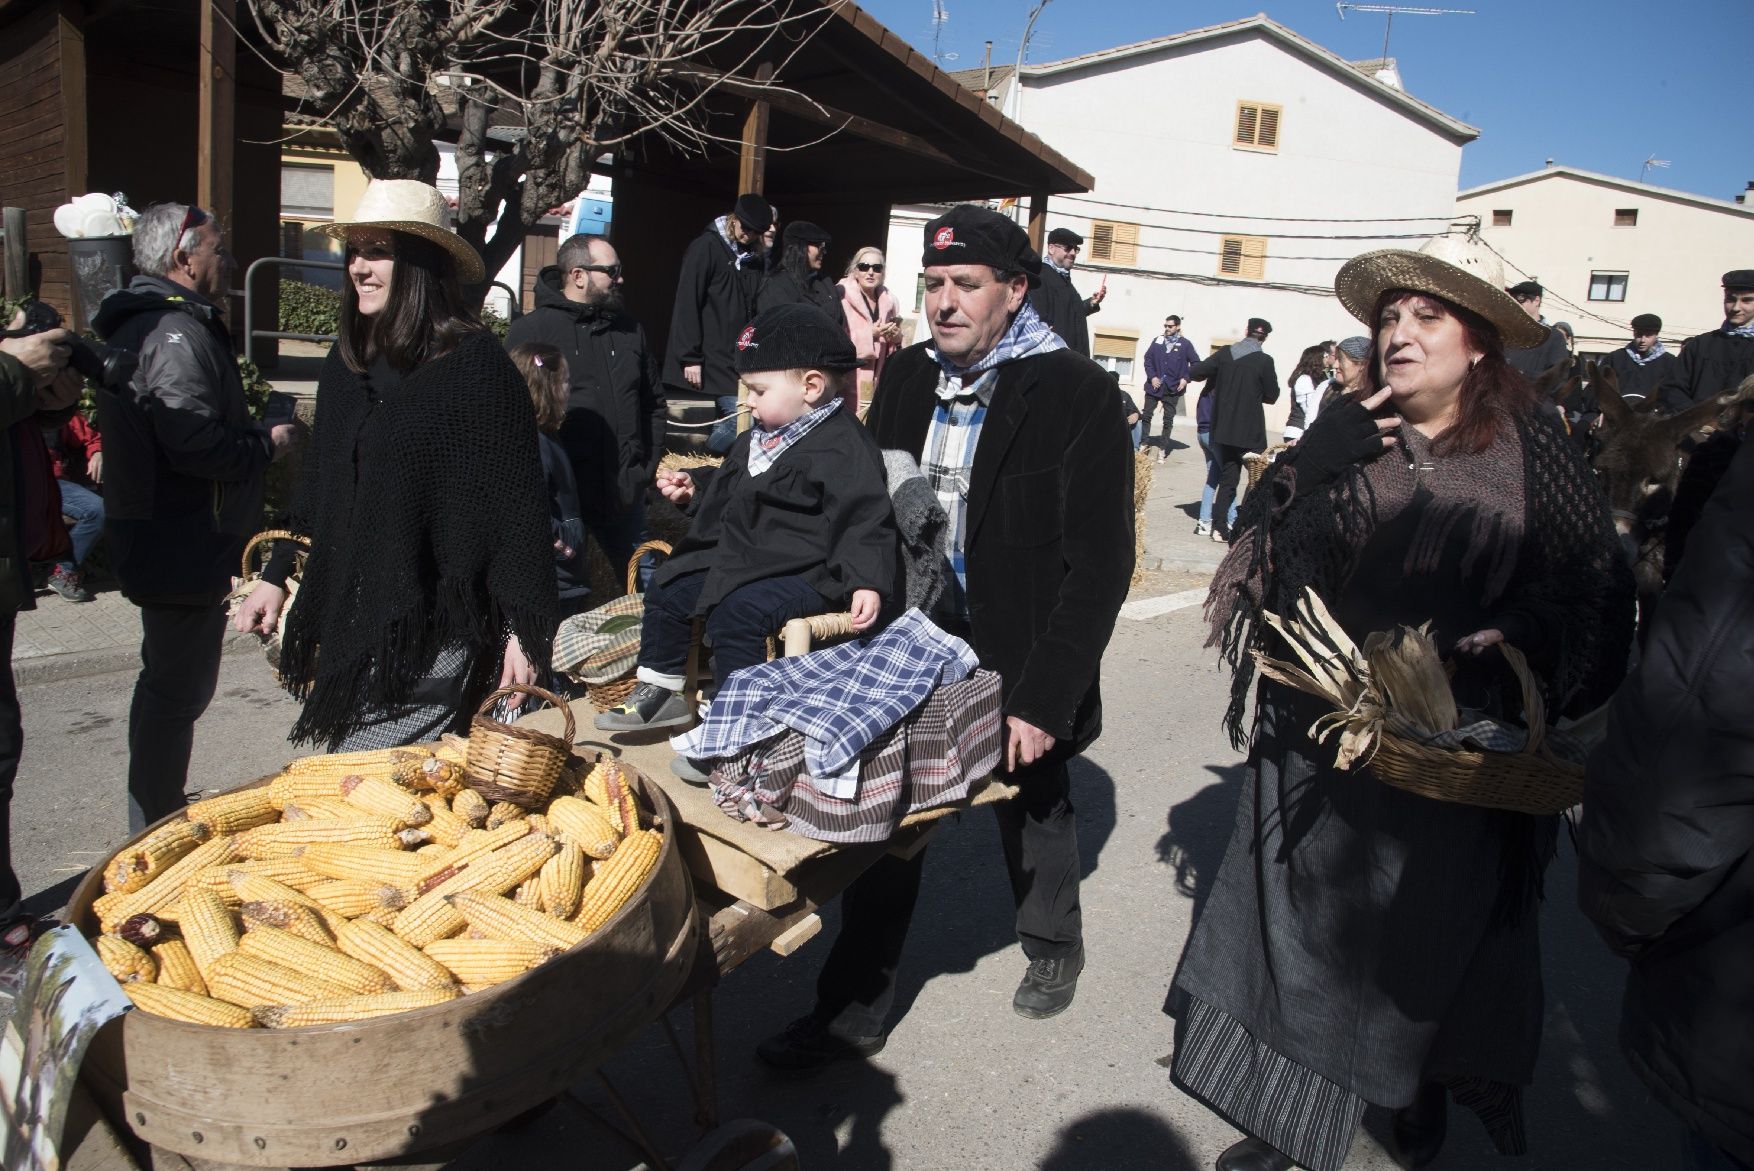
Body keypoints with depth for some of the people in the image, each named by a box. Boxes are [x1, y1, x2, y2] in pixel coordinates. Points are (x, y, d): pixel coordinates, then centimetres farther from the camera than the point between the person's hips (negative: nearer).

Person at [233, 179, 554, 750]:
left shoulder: (476, 362, -11)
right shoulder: (348, 361, 11)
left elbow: (517, 499, -14)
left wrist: (524, 628, -15)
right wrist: (276, 577, 17)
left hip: (434, 635, -7)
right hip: (350, 622, 7)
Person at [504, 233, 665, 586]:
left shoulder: (629, 328, 11)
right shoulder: (530, 331, -5)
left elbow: (653, 401, 19)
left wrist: (649, 465, 11)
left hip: (625, 493, 5)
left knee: (648, 584, 14)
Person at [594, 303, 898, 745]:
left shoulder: (842, 447, -17)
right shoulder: (758, 439, 13)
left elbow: (864, 520, -23)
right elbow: (730, 490, 31)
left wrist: (867, 582, -33)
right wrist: (694, 487, 17)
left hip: (804, 573, -10)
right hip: (740, 560, 10)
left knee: (736, 613, -31)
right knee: (667, 589, 13)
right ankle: (661, 694, 26)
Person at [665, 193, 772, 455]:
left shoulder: (753, 257, 13)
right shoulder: (706, 247, -4)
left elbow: (753, 309, 14)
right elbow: (687, 304, -9)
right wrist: (690, 358, -13)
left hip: (739, 360, 6)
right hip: (712, 359, -6)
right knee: (738, 416, -16)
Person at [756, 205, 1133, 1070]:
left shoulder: (1076, 393, -13)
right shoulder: (906, 378, 4)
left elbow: (1099, 563, -15)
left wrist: (1044, 698, -19)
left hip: (1017, 672, -3)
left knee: (1033, 816, 19)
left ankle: (1055, 948, 47)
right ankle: (852, 1011, 23)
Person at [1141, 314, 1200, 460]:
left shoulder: (1185, 344, -1)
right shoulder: (1157, 341, 4)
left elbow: (1196, 363, 2)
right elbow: (1148, 359, 6)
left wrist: (1186, 378, -8)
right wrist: (1152, 376, -7)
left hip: (1173, 388, -1)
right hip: (1154, 386, 2)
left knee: (1168, 420, 5)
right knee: (1146, 415, 1)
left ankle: (1163, 449, 12)